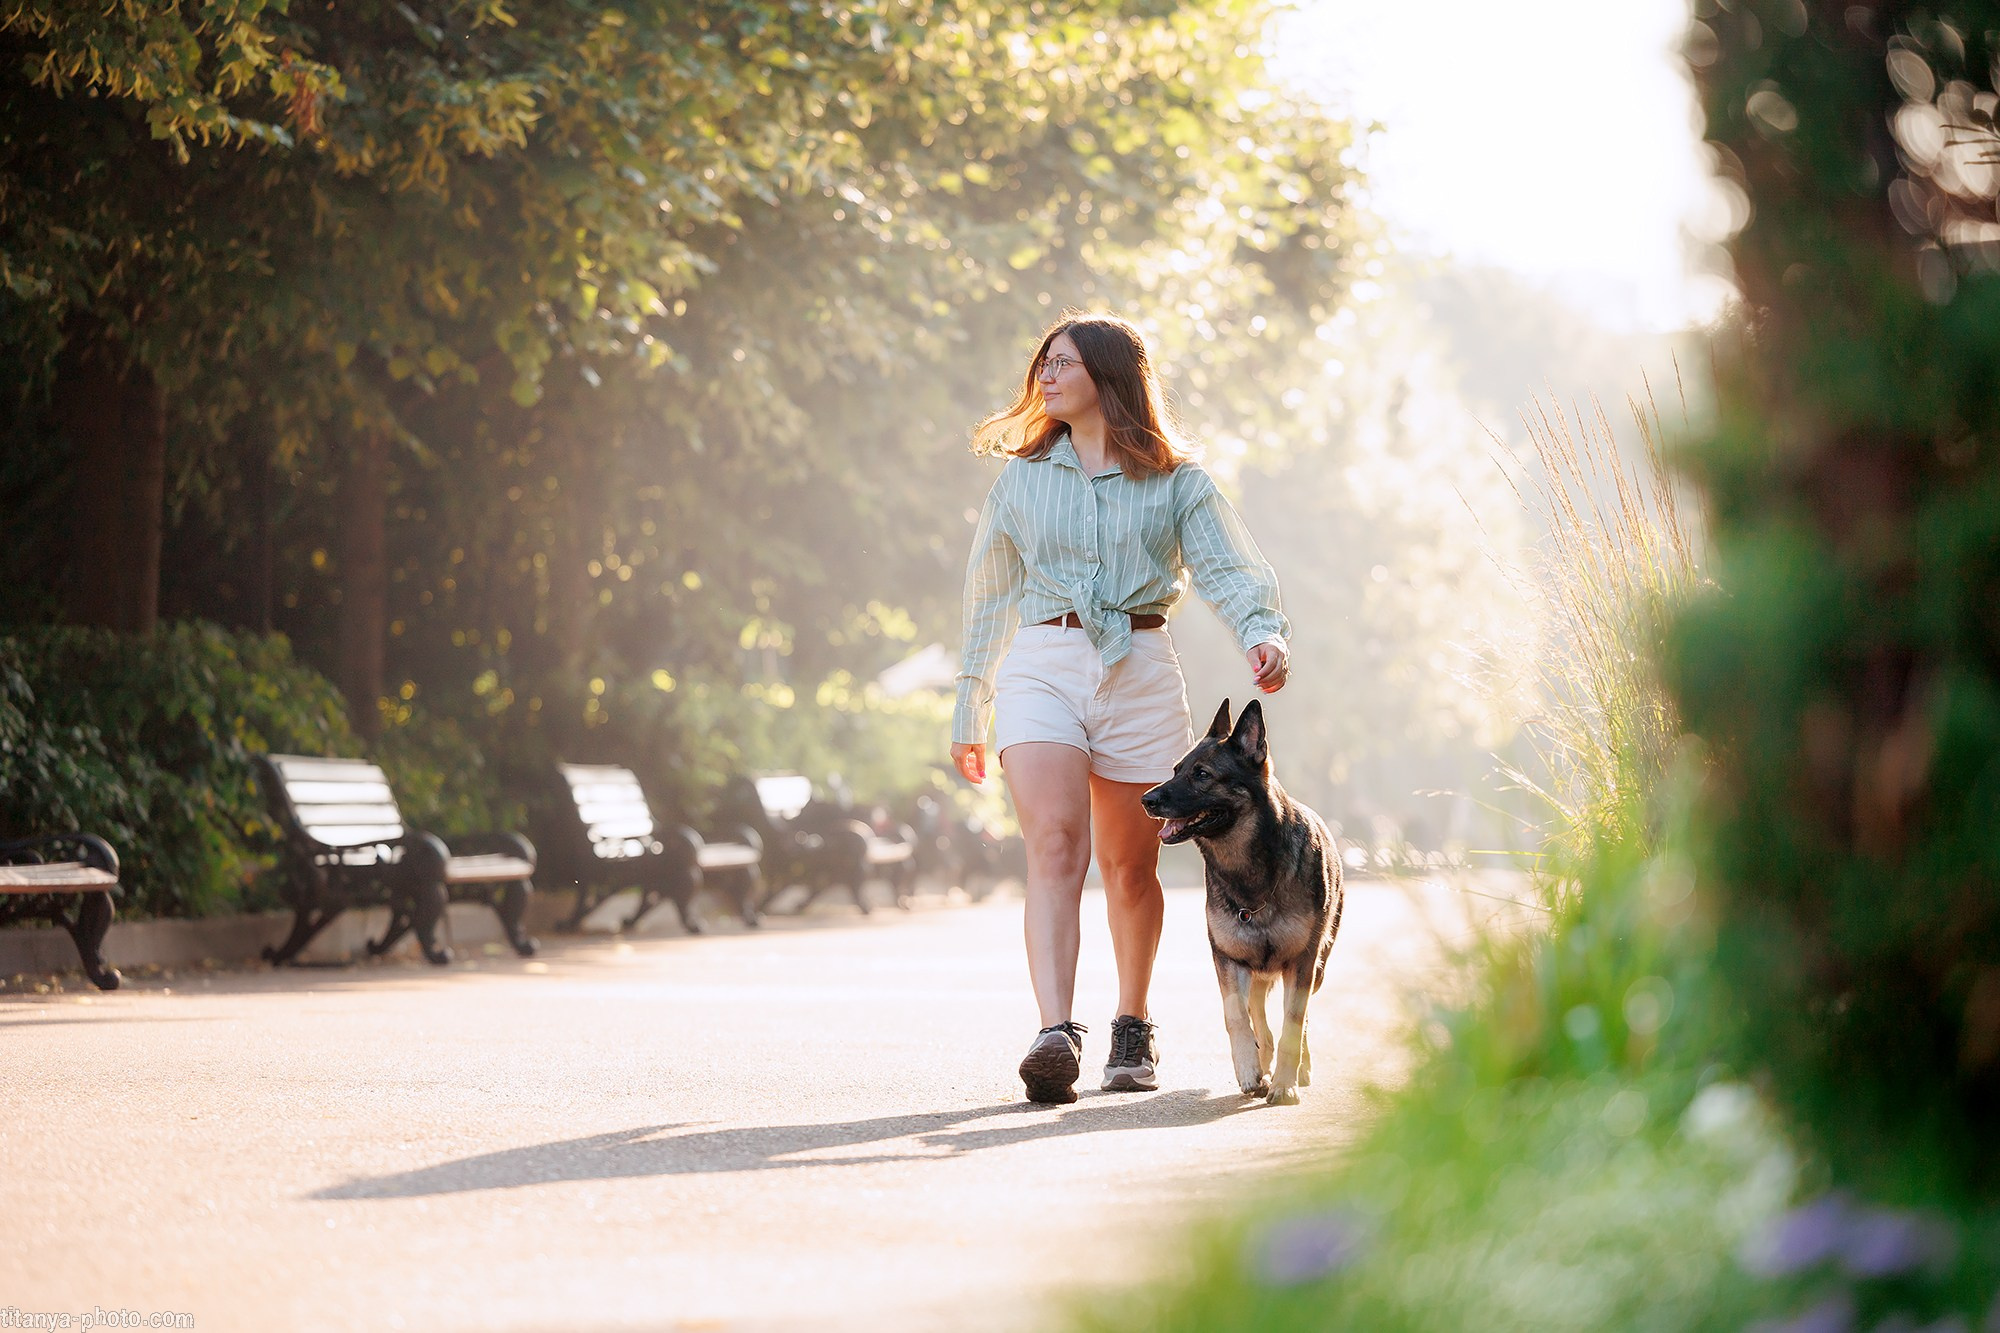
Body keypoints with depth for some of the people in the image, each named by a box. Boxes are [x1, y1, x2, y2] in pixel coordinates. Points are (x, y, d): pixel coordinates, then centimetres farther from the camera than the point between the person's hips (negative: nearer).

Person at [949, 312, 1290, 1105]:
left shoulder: (1175, 480, 7)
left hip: (1139, 673, 0)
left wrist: (1263, 634, -25)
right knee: (1055, 846, -19)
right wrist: (969, 715, 21)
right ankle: (1056, 1036, -32)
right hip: (1042, 667, 0)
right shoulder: (1022, 479, 13)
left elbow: (1228, 570, -3)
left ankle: (1133, 1028, 29)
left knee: (1130, 867, 8)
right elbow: (989, 596, 20)